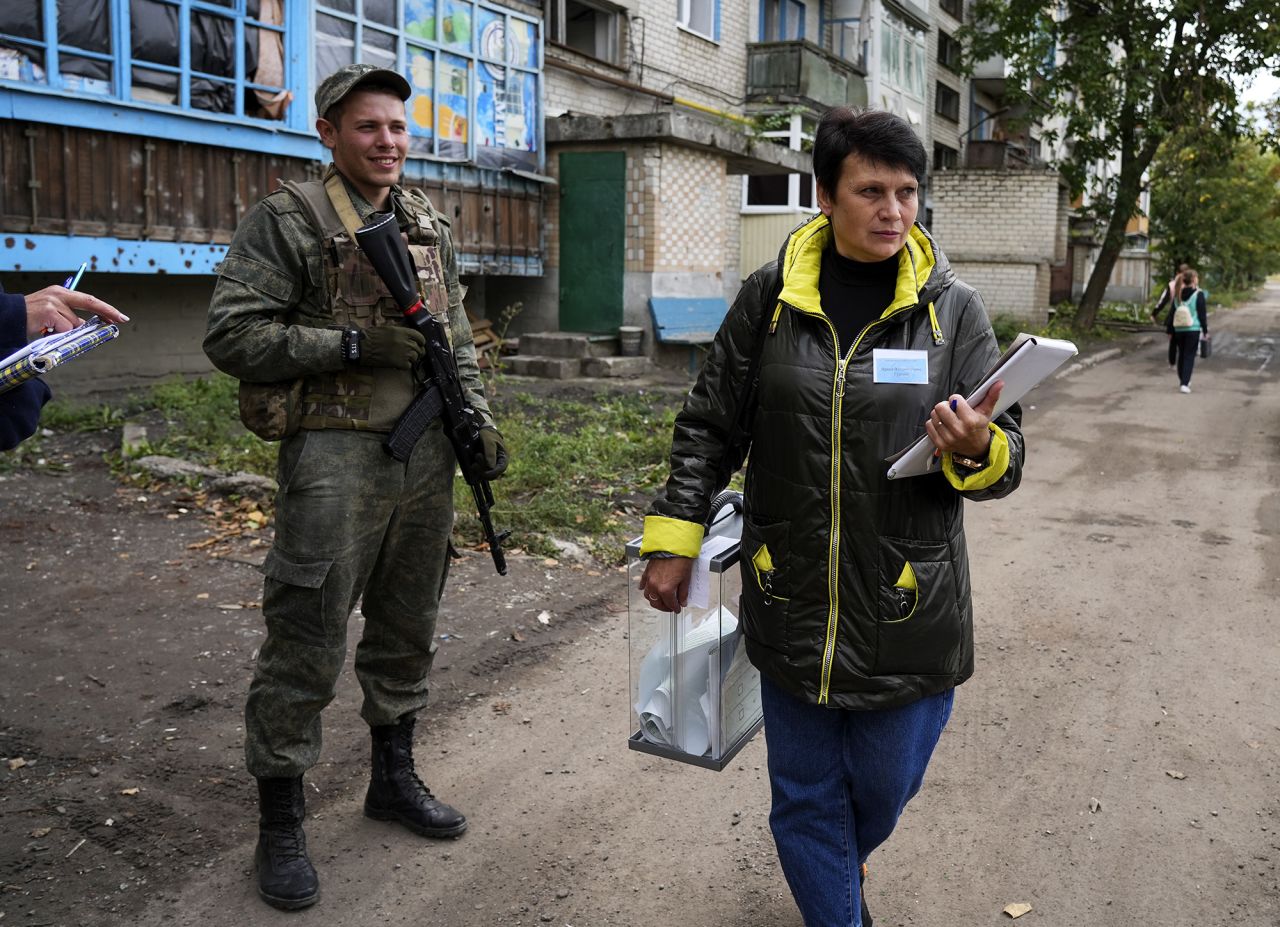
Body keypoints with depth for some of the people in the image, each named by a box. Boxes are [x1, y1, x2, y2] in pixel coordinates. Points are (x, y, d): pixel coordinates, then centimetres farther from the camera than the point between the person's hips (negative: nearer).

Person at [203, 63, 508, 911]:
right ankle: (281, 824, 16)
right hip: (336, 459, -6)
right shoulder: (289, 220, -5)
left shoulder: (431, 226, 14)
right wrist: (356, 346, -17)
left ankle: (395, 777, 34)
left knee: (408, 632, 16)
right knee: (305, 648, 0)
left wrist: (478, 418, 6)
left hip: (426, 459, 6)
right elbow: (232, 336, -11)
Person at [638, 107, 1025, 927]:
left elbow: (1006, 463, -1)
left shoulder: (954, 309, -2)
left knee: (884, 787, 16)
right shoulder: (770, 297, -1)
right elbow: (709, 424, 6)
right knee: (805, 799, 12)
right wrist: (675, 538, 2)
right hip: (792, 605, 0)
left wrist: (978, 451, -24)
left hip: (908, 612, 0)